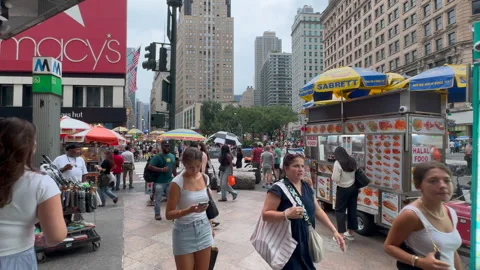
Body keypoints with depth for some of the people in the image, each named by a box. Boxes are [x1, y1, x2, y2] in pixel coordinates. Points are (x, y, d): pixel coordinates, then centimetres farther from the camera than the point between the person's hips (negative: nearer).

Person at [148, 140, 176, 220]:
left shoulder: (172, 156, 8)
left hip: (170, 180, 6)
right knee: (158, 199, 7)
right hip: (160, 182, -5)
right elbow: (150, 166, -19)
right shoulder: (158, 157, -12)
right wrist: (162, 169, -23)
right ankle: (157, 214, 23)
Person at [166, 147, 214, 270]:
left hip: (204, 229, 5)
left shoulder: (205, 178, 1)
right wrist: (190, 210, -29)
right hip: (184, 232, -5)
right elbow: (169, 214, -15)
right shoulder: (177, 182, -16)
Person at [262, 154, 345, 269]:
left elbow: (318, 211, 10)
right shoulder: (279, 189, -17)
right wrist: (286, 214, -32)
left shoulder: (307, 187, 7)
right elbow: (265, 215, -19)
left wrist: (334, 231, 4)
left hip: (306, 242, 7)